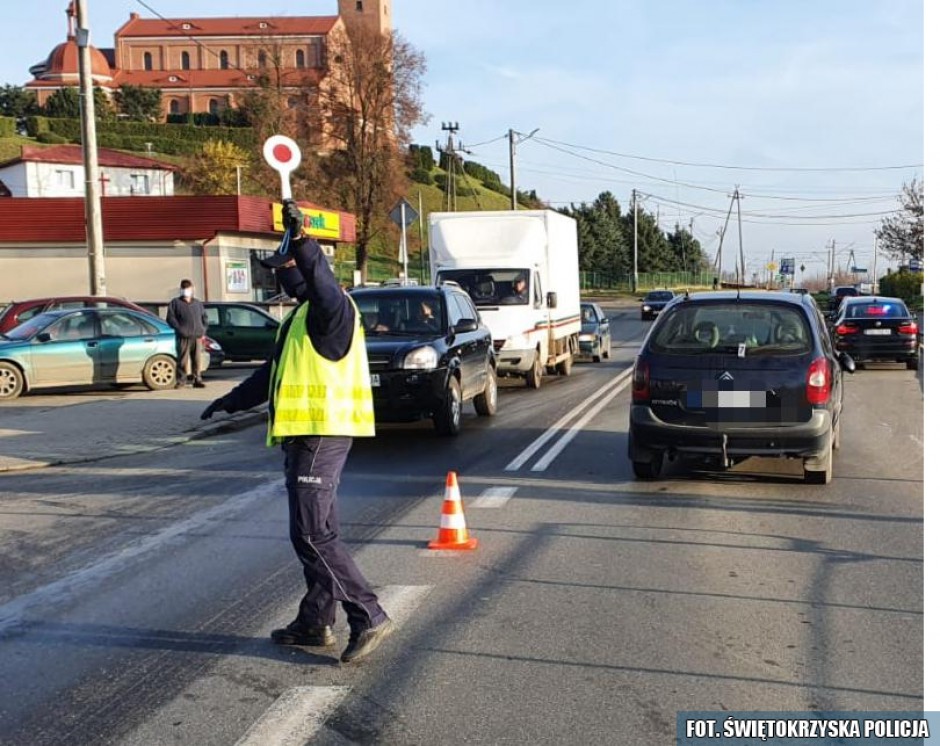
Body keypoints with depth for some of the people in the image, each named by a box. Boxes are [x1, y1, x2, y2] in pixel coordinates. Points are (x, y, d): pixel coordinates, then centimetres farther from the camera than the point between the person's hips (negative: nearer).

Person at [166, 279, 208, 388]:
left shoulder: (198, 303, 20)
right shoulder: (175, 302, 7)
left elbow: (204, 318, 21)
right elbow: (170, 318, 0)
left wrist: (203, 331, 7)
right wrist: (179, 329, -11)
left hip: (198, 337, 3)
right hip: (183, 337, -3)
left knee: (197, 360, 3)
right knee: (182, 360, -6)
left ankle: (197, 380, 7)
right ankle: (180, 381, -1)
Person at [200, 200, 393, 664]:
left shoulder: (332, 309, -11)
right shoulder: (301, 316, 21)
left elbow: (324, 284, -37)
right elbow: (273, 372, 30)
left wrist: (301, 239, -51)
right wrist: (231, 401, 32)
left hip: (322, 435, -11)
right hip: (305, 436, 11)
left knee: (312, 534, -11)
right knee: (315, 531, 15)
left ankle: (368, 617, -8)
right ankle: (315, 623, 24)